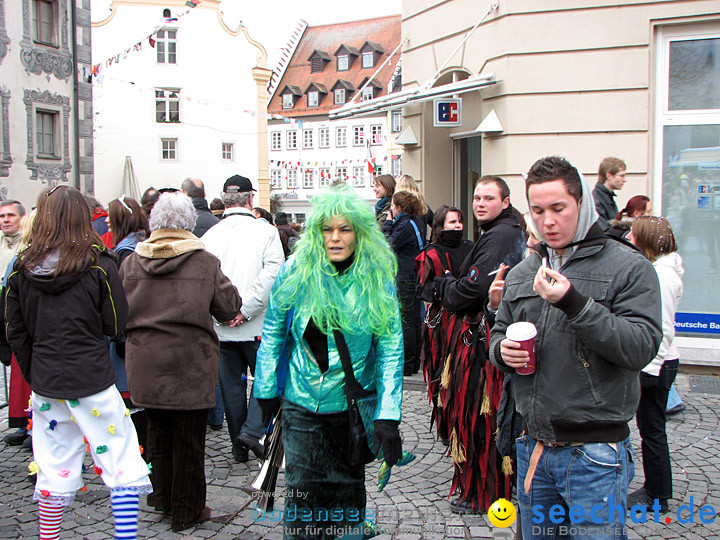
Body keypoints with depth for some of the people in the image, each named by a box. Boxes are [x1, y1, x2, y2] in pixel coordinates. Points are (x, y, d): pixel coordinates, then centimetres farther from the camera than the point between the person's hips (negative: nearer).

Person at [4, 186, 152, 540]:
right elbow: (116, 324, -5)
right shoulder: (99, 265, -11)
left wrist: (33, 374, 16)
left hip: (45, 379, 4)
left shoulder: (23, 269, 0)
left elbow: (16, 332, 6)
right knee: (121, 461, 5)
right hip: (92, 378, -4)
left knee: (54, 466, 16)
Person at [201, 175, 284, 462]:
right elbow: (271, 273, -18)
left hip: (221, 328, 3)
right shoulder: (266, 231, -7)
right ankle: (251, 430, -1)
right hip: (256, 327, -3)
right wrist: (246, 309, -15)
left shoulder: (209, 236, 0)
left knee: (231, 385, 14)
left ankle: (239, 447, 23)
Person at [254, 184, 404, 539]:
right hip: (301, 403, 0)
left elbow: (391, 349, -8)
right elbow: (272, 334, 3)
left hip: (352, 404, 0)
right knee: (303, 493, 3)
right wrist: (265, 391, 4)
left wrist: (387, 416, -13)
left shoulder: (378, 279, -8)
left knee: (347, 489, 14)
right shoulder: (297, 271, -8)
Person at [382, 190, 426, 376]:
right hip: (415, 277, 10)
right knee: (414, 320, 14)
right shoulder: (417, 222, 12)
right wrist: (392, 223, 7)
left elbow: (388, 246, -13)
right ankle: (415, 362, 22)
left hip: (405, 280, -10)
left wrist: (388, 223, -4)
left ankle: (407, 365, 4)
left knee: (406, 322, -3)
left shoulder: (406, 224, -16)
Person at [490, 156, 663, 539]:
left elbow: (641, 348, -17)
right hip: (533, 446, 5)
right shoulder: (521, 273, 10)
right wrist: (501, 351, -4)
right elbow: (499, 333, 19)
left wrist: (573, 303, -27)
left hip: (595, 453, -5)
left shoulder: (628, 267, -7)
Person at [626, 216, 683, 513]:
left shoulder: (662, 275, -19)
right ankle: (653, 488, 29)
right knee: (650, 428, 17)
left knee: (652, 430, 2)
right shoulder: (653, 269, 10)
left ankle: (657, 496, 16)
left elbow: (664, 330, -21)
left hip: (657, 366, -9)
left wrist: (650, 367, -19)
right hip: (649, 363, 9)